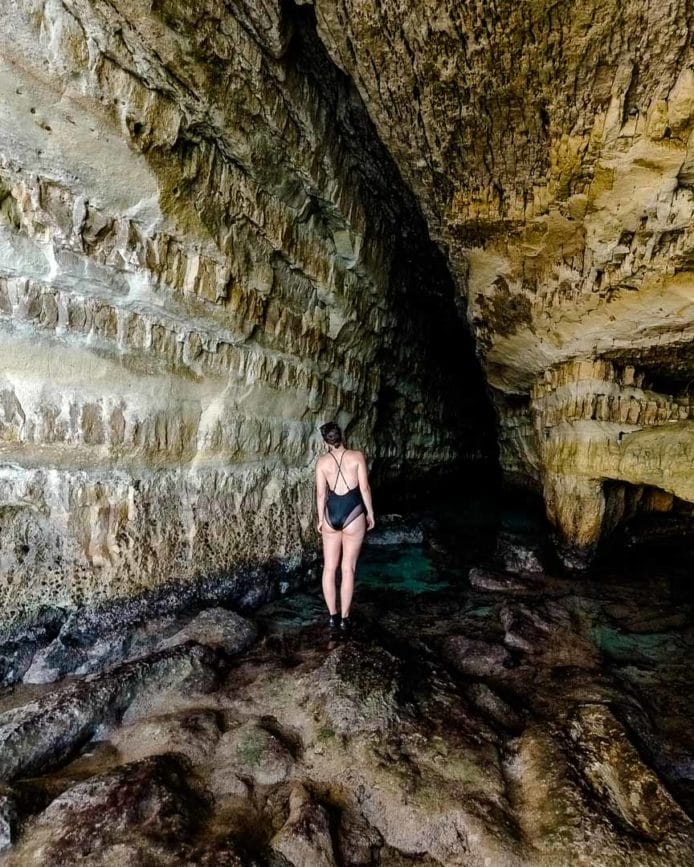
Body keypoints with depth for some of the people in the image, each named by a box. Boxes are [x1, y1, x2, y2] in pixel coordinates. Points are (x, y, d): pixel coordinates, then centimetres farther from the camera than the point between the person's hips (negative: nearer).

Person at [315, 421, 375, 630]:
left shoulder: (322, 461, 0)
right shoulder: (357, 456, -6)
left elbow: (320, 493, 1)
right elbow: (364, 488, -6)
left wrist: (321, 519, 12)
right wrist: (370, 513, 5)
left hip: (331, 514, 2)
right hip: (353, 514, -2)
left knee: (329, 568, 13)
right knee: (348, 569, 7)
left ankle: (332, 615, 18)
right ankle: (344, 617, 13)